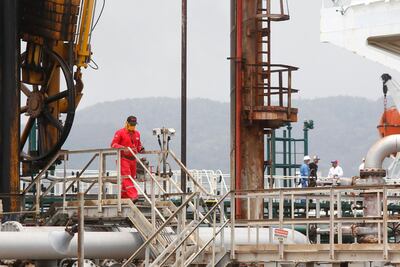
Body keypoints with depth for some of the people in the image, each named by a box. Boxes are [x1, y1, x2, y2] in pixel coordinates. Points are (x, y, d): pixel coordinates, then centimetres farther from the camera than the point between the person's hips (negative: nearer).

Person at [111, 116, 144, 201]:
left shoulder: (137, 133, 15)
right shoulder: (120, 133, -5)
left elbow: (138, 145, 26)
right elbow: (113, 144, -8)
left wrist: (140, 148, 2)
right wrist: (122, 147, -25)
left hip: (133, 158, 7)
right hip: (124, 158, -7)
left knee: (132, 177, 8)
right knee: (126, 178, -13)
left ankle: (124, 195, 18)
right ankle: (133, 195, -22)